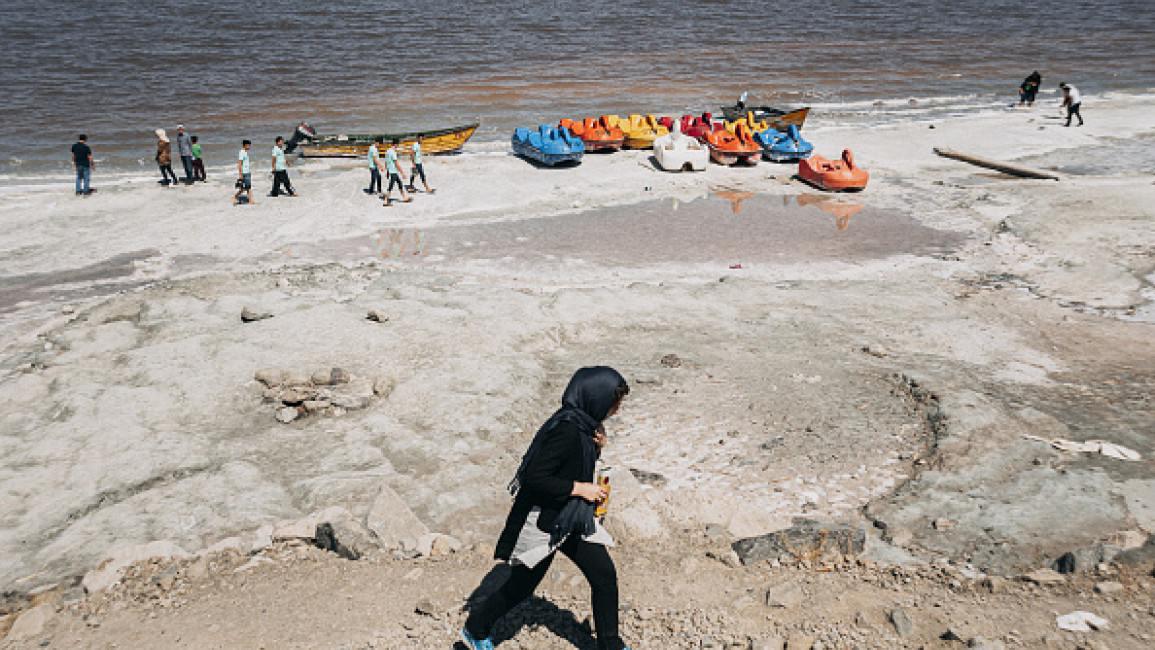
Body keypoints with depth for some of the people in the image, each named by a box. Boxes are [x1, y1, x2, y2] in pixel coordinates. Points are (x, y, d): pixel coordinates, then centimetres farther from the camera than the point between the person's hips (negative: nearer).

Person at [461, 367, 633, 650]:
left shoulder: (585, 423, -1)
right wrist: (580, 488, -22)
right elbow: (535, 477, -30)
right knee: (522, 585, 11)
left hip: (574, 519, 8)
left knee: (605, 575, 9)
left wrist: (596, 447, -5)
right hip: (545, 520, -8)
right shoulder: (566, 429, -30)